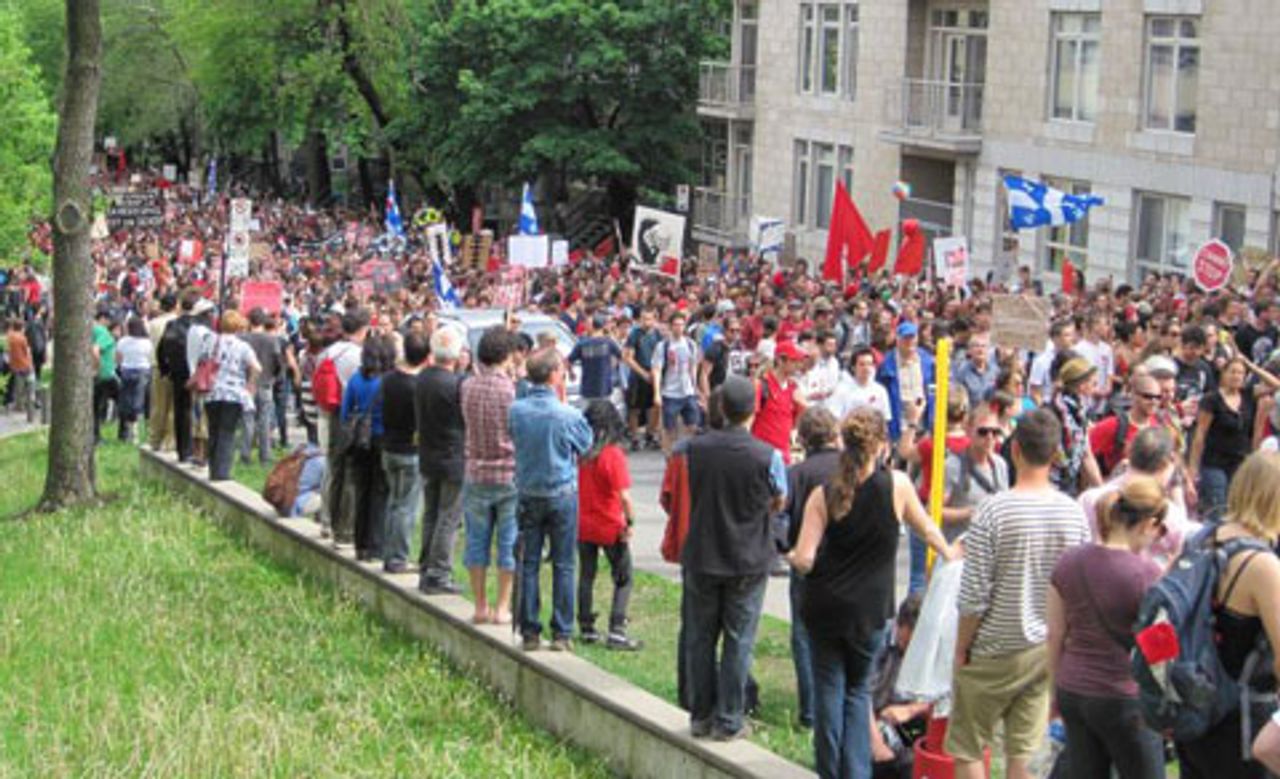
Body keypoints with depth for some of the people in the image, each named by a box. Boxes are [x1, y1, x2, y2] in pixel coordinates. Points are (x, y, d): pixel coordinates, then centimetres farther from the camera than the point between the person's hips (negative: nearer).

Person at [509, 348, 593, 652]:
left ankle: (529, 632, 11)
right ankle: (561, 634, 7)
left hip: (528, 495, 3)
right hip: (562, 494, -3)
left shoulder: (516, 411, -7)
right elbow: (586, 443, 2)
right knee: (563, 566, 5)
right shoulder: (567, 414, -16)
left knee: (528, 564, 9)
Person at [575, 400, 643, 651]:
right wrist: (629, 522, -10)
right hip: (610, 527, -4)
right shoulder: (613, 454, -19)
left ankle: (586, 629, 20)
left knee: (586, 576, 16)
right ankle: (616, 630, 0)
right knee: (623, 579, 7)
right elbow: (624, 496, -22)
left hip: (582, 525, 4)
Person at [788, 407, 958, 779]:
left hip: (825, 606, 0)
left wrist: (793, 556, 12)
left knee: (829, 688, 10)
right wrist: (947, 552, 31)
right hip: (868, 611, 0)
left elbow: (805, 560, -12)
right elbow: (926, 528, 11)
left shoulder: (824, 495, -8)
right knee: (858, 689, 15)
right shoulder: (897, 484, -8)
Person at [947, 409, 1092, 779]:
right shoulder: (1074, 513, -4)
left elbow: (974, 595, -16)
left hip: (993, 651, -4)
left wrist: (961, 648, -3)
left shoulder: (994, 510, -18)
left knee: (967, 749, 9)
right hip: (1046, 651, 4)